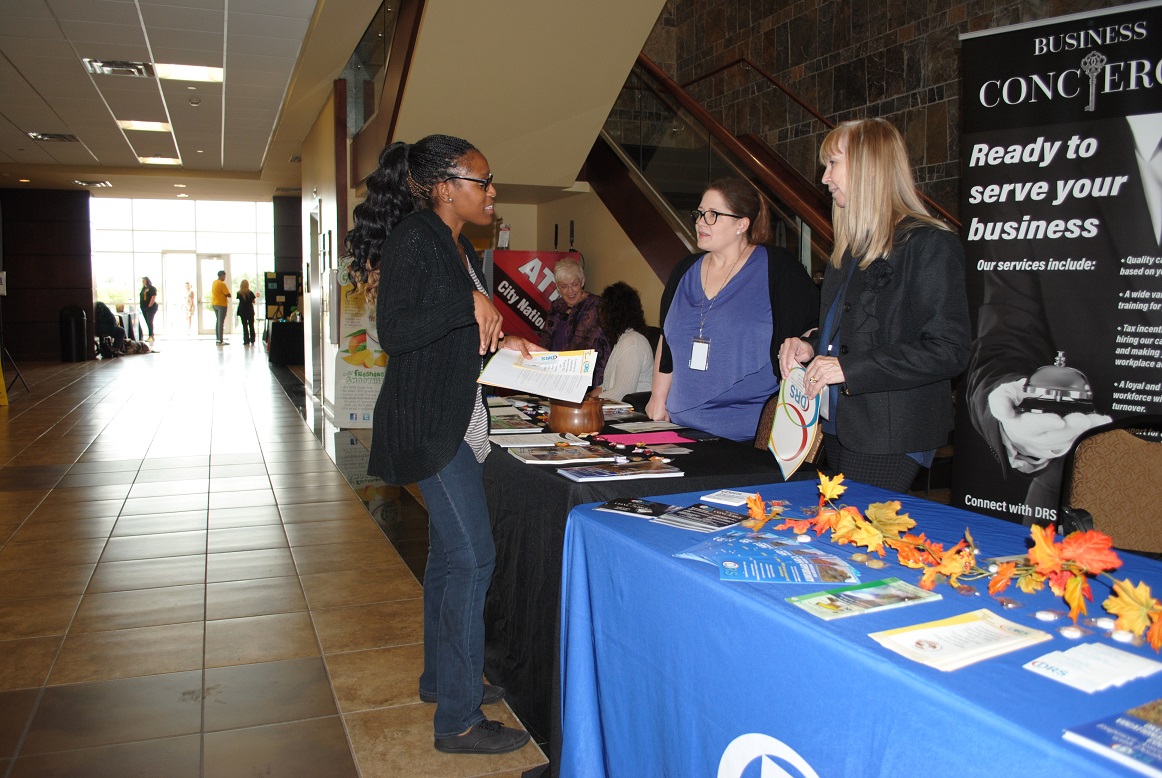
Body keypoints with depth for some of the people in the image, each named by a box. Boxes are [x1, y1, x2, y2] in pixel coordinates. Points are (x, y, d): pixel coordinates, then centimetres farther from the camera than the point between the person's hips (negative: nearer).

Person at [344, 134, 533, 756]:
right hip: (428, 423, -10)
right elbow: (395, 332, -24)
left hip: (457, 419, 10)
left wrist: (497, 339, 9)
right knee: (471, 558, -9)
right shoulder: (413, 239, -15)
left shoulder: (459, 246, 14)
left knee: (449, 554, 17)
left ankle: (442, 676, 32)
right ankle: (458, 719, 2)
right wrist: (469, 303, -26)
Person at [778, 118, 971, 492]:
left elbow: (948, 351, -19)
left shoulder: (929, 245, -12)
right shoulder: (852, 247, 16)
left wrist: (848, 368, -22)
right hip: (840, 429, 8)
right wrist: (811, 347, 7)